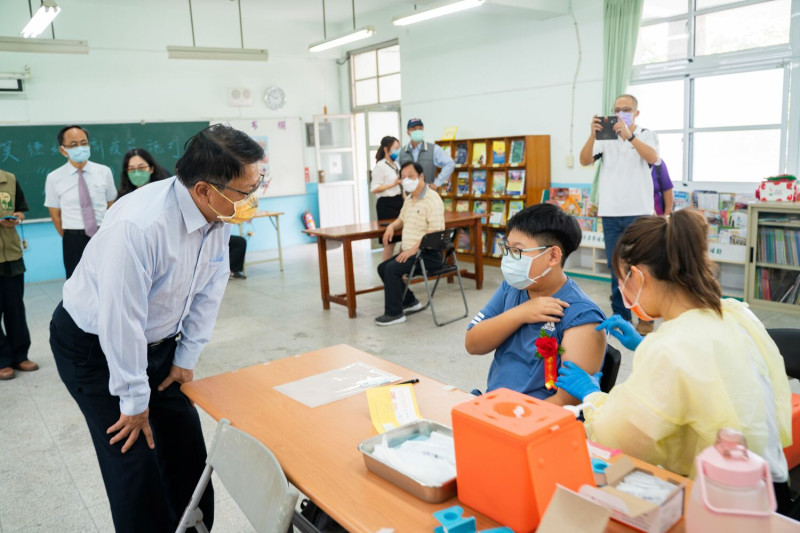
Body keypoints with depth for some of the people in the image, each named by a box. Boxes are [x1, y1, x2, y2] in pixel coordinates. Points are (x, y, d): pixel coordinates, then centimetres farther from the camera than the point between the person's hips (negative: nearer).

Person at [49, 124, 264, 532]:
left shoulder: (219, 215, -13)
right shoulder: (140, 226, -35)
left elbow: (209, 288, -2)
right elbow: (119, 319, -30)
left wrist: (187, 357, 3)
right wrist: (135, 401, -19)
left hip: (156, 341, 6)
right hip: (95, 345, -6)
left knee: (187, 448, 7)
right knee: (134, 459, -5)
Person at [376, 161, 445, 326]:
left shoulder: (432, 199, -16)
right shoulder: (409, 199, 13)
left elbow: (435, 231, -24)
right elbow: (401, 219, 30)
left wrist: (413, 249, -27)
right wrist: (391, 226, 7)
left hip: (429, 254, -10)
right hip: (410, 251, 10)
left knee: (392, 268, -23)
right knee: (382, 268, 8)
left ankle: (394, 313, -9)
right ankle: (410, 302, 19)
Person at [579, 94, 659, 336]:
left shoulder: (647, 135, 5)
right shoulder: (606, 137, 9)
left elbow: (653, 157, -16)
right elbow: (585, 161, -5)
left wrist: (629, 135, -29)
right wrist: (593, 135, -22)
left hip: (639, 212, -2)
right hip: (610, 212, 3)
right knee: (615, 266, 8)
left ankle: (645, 317, 9)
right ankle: (620, 314, 17)